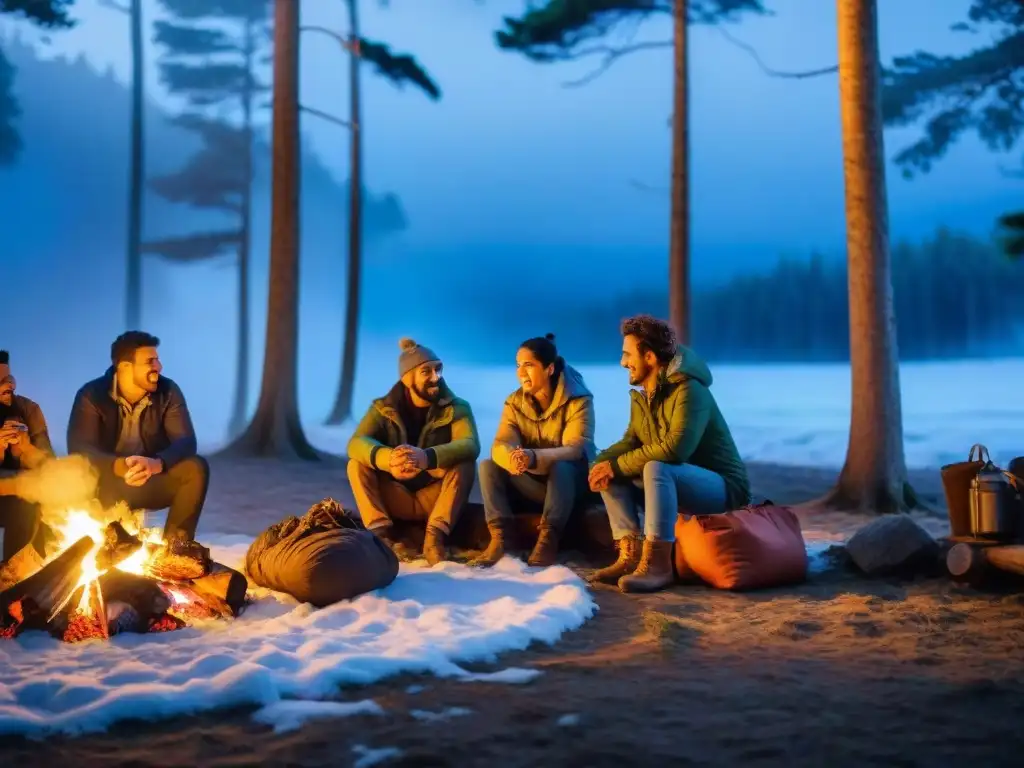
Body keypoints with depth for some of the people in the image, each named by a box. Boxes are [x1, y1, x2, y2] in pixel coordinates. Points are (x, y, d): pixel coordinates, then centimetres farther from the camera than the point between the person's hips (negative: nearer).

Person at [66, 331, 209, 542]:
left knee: (196, 467, -25)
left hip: (153, 479, 2)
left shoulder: (168, 391, -7)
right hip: (110, 483, -2)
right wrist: (118, 466, -44)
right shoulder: (91, 395, -11)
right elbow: (78, 448, -23)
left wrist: (156, 464, -42)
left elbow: (186, 441, -18)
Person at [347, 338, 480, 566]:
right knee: (357, 463, -20)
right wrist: (388, 459, -46)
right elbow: (356, 443, -22)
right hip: (395, 500, 1)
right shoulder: (384, 408, -4)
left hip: (436, 498, -1)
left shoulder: (456, 408, -7)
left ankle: (435, 536, -33)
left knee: (465, 465, -27)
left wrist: (426, 457, -47)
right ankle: (382, 535, -30)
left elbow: (471, 446, -27)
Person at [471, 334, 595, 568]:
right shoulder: (515, 402, -2)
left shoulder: (578, 400, -16)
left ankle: (548, 541, -33)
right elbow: (500, 445, -16)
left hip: (570, 482, -4)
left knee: (561, 467, -36)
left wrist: (534, 457, -48)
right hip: (530, 485, 4)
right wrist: (512, 458, -43)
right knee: (488, 465, -19)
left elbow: (576, 450, -29)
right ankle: (500, 537, -26)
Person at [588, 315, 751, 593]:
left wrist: (617, 465, -25)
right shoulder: (642, 395, 6)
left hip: (721, 486, -9)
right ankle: (630, 555, -13)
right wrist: (603, 461, -16)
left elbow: (675, 448, -33)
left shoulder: (688, 390, -22)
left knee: (656, 469, -35)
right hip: (675, 483, 9)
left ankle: (656, 565, -35)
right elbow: (631, 441, 7)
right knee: (607, 473, -5)